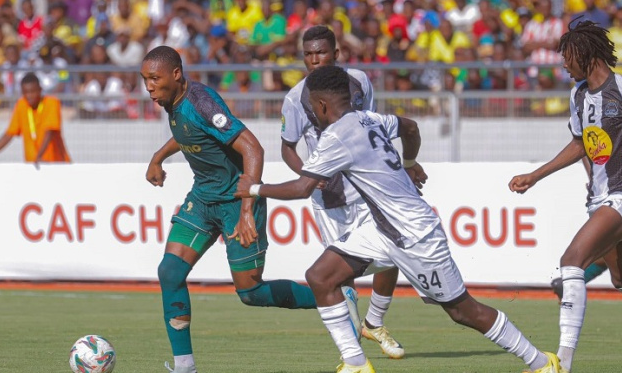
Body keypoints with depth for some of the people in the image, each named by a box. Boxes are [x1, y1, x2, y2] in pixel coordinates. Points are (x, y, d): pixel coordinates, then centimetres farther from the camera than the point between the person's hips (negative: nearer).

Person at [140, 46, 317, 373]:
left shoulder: (201, 103, -27)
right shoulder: (172, 101, 0)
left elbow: (252, 149, -33)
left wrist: (247, 211, -38)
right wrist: (158, 158, 32)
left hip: (237, 198, -8)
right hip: (203, 198, 8)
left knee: (250, 292, -2)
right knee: (170, 271, -8)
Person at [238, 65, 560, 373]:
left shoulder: (337, 137, -20)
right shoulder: (368, 120, 5)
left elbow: (302, 188, -20)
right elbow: (410, 127, 24)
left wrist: (255, 189, -5)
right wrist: (408, 163, 42)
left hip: (416, 237, -9)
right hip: (385, 229, 9)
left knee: (462, 310, 2)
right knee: (320, 277, -1)